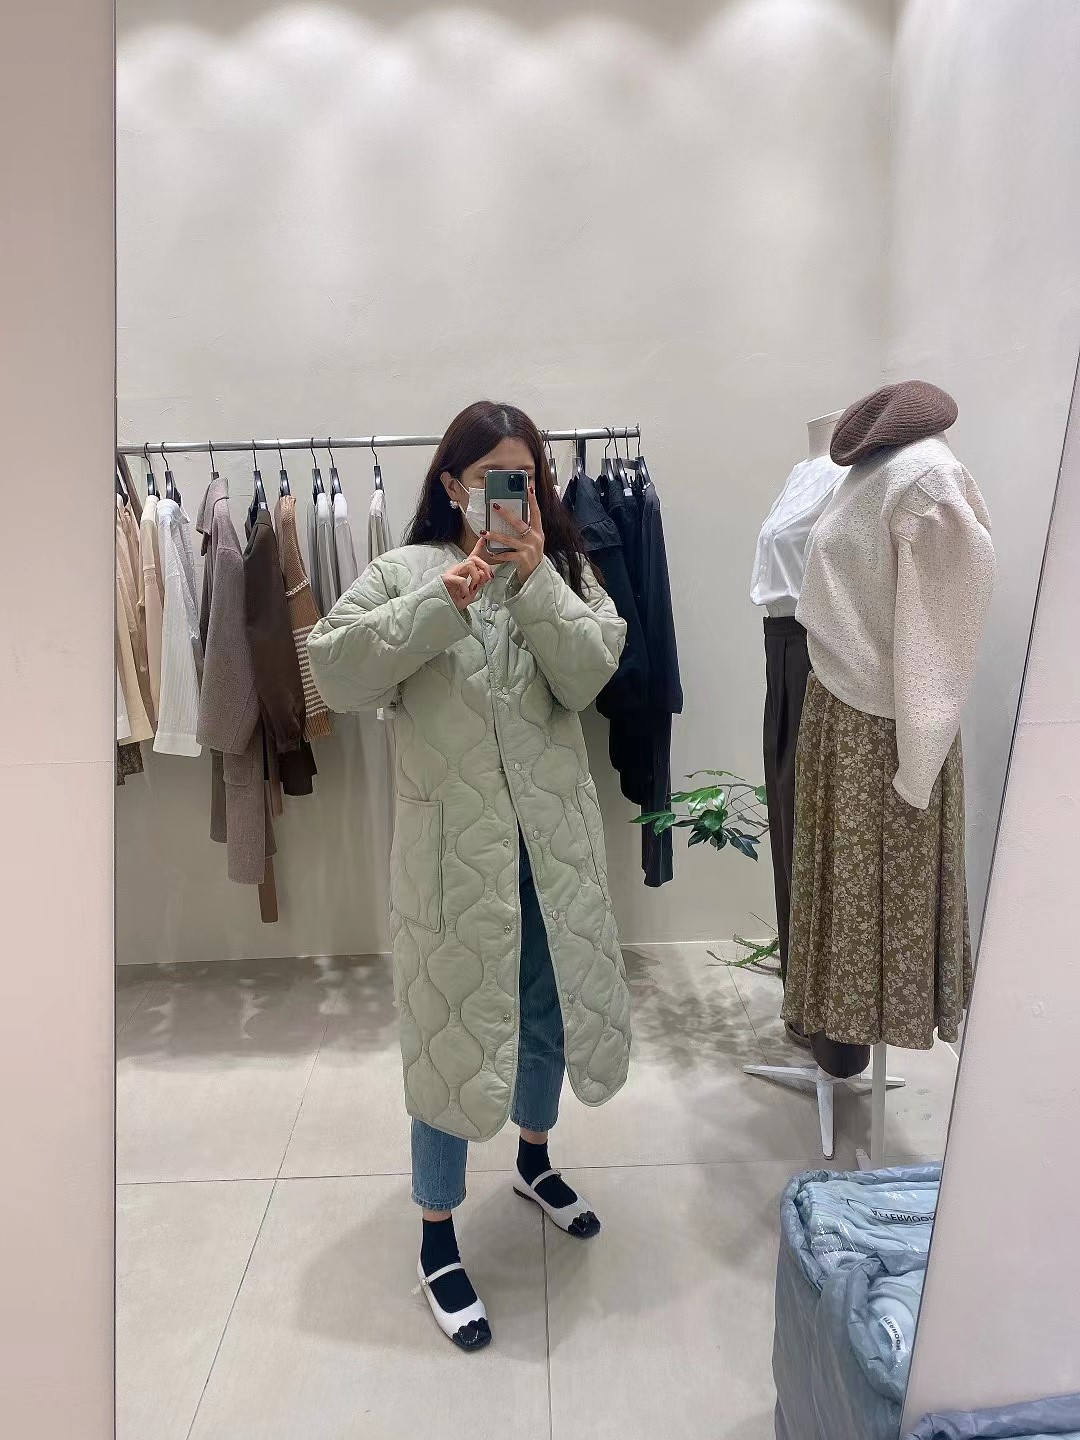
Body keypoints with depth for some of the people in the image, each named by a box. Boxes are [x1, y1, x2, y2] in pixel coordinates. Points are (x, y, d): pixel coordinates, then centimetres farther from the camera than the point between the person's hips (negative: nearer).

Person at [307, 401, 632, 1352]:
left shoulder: (566, 571, 4)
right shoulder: (408, 572, -3)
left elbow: (588, 676, -10)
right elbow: (335, 674, -15)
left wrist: (534, 581, -18)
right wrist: (441, 602, -23)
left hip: (552, 837, 4)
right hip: (453, 843, -3)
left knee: (550, 1009, 19)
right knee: (451, 1024, 7)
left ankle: (535, 1160, 49)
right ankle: (438, 1238, 29)